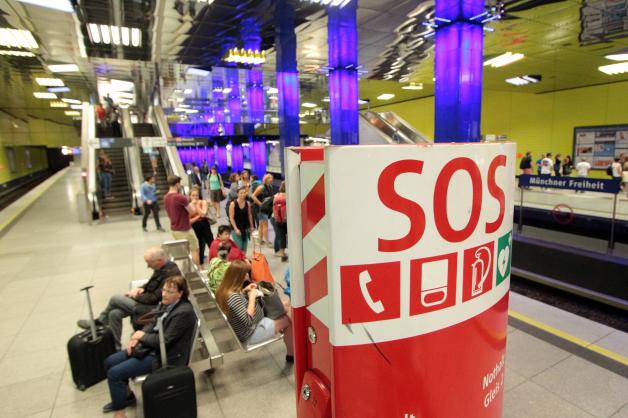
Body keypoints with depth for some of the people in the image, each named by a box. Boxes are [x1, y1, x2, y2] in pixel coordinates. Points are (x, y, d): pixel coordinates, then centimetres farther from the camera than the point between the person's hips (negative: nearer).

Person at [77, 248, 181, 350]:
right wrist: (141, 288, 0)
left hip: (154, 307, -9)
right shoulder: (162, 267, 2)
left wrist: (136, 296, -11)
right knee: (115, 313, 1)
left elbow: (155, 298, -25)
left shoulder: (170, 273, -29)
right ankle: (115, 347, 15)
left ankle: (99, 322, 27)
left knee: (115, 299, -1)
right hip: (149, 302, 9)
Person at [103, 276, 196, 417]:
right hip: (150, 346, 9)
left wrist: (142, 335, -12)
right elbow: (152, 324, 10)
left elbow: (165, 340, -25)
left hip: (163, 356, -9)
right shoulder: (166, 304, 1)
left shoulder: (184, 312, -27)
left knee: (114, 373, -10)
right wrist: (137, 337, -8)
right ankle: (127, 396, 31)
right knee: (109, 362, 13)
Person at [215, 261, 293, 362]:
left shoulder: (225, 289, -6)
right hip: (250, 334, -9)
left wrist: (244, 291, -1)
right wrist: (252, 297, -25)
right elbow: (248, 320, -32)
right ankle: (291, 355, 18)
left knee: (285, 306, 7)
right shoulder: (233, 297, -35)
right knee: (288, 320, -3)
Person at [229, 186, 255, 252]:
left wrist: (251, 226, 12)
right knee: (239, 248, -9)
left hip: (245, 228, 4)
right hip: (236, 229, -4)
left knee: (244, 249, 10)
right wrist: (236, 229, -17)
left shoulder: (247, 204, -2)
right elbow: (231, 218, -12)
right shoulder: (233, 204, -13)